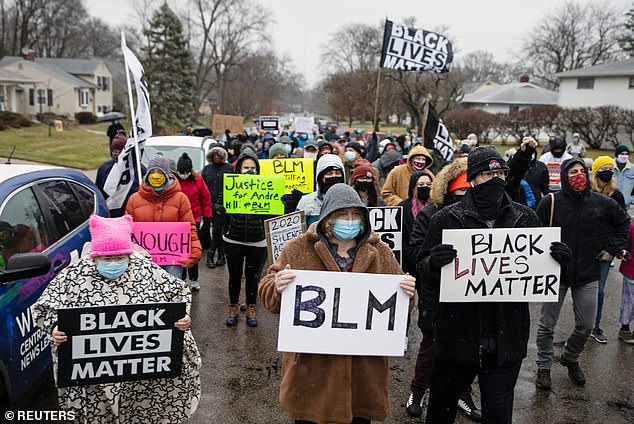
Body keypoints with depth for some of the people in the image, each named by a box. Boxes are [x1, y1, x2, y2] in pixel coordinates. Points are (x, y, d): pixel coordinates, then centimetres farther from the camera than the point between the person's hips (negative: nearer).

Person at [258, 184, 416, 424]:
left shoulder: (380, 253, 6)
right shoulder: (298, 250, -1)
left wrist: (407, 293, -9)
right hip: (312, 365, -2)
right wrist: (278, 286, -22)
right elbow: (267, 294, 1)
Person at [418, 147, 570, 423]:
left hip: (506, 337, 1)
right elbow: (424, 275, -5)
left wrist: (557, 258, -9)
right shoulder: (446, 219, -4)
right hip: (457, 335, -1)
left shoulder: (526, 218, 4)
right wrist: (433, 262, -27)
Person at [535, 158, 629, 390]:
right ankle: (544, 367, 24)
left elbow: (623, 221, 19)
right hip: (555, 274, -3)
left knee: (585, 326, 12)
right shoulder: (551, 202, -9)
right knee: (547, 325, 5)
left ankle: (570, 358, 39)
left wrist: (616, 247, 10)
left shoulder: (602, 203, 0)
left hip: (587, 275, 3)